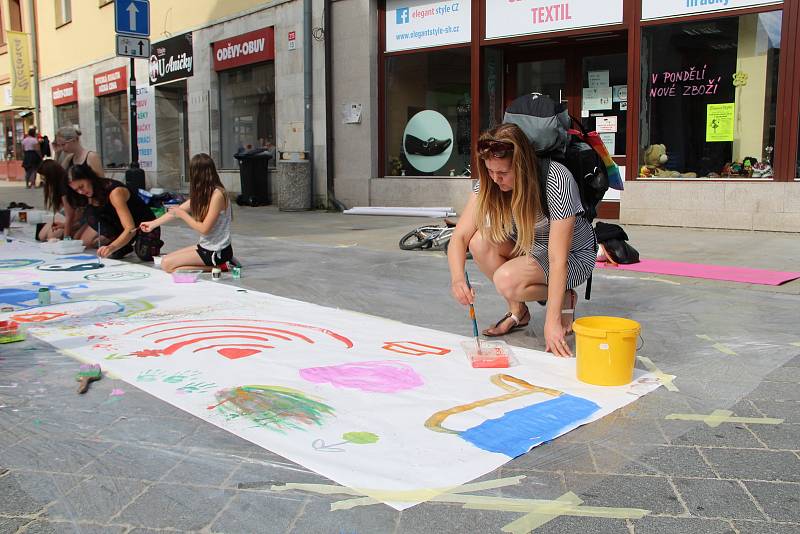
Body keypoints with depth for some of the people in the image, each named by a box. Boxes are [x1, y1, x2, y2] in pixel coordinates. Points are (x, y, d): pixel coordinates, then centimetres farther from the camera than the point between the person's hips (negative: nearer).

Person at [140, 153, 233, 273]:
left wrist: (182, 214, -9)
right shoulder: (202, 193, 8)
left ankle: (215, 267, -6)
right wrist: (153, 224, 22)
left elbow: (204, 229, -21)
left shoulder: (217, 194, -21)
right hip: (205, 246, 9)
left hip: (217, 252, -9)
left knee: (167, 264, -12)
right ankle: (216, 264, 8)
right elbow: (177, 210, 16)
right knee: (167, 259, 13)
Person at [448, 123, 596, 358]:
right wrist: (457, 278, -39)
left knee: (506, 280, -32)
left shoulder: (557, 180, -31)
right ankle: (517, 311, -4)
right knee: (480, 241, -24)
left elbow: (558, 259, -33)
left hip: (574, 256, -6)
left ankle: (565, 299, -2)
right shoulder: (489, 181, -16)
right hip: (528, 249, 6)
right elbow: (459, 236, -18)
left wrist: (552, 322, -36)